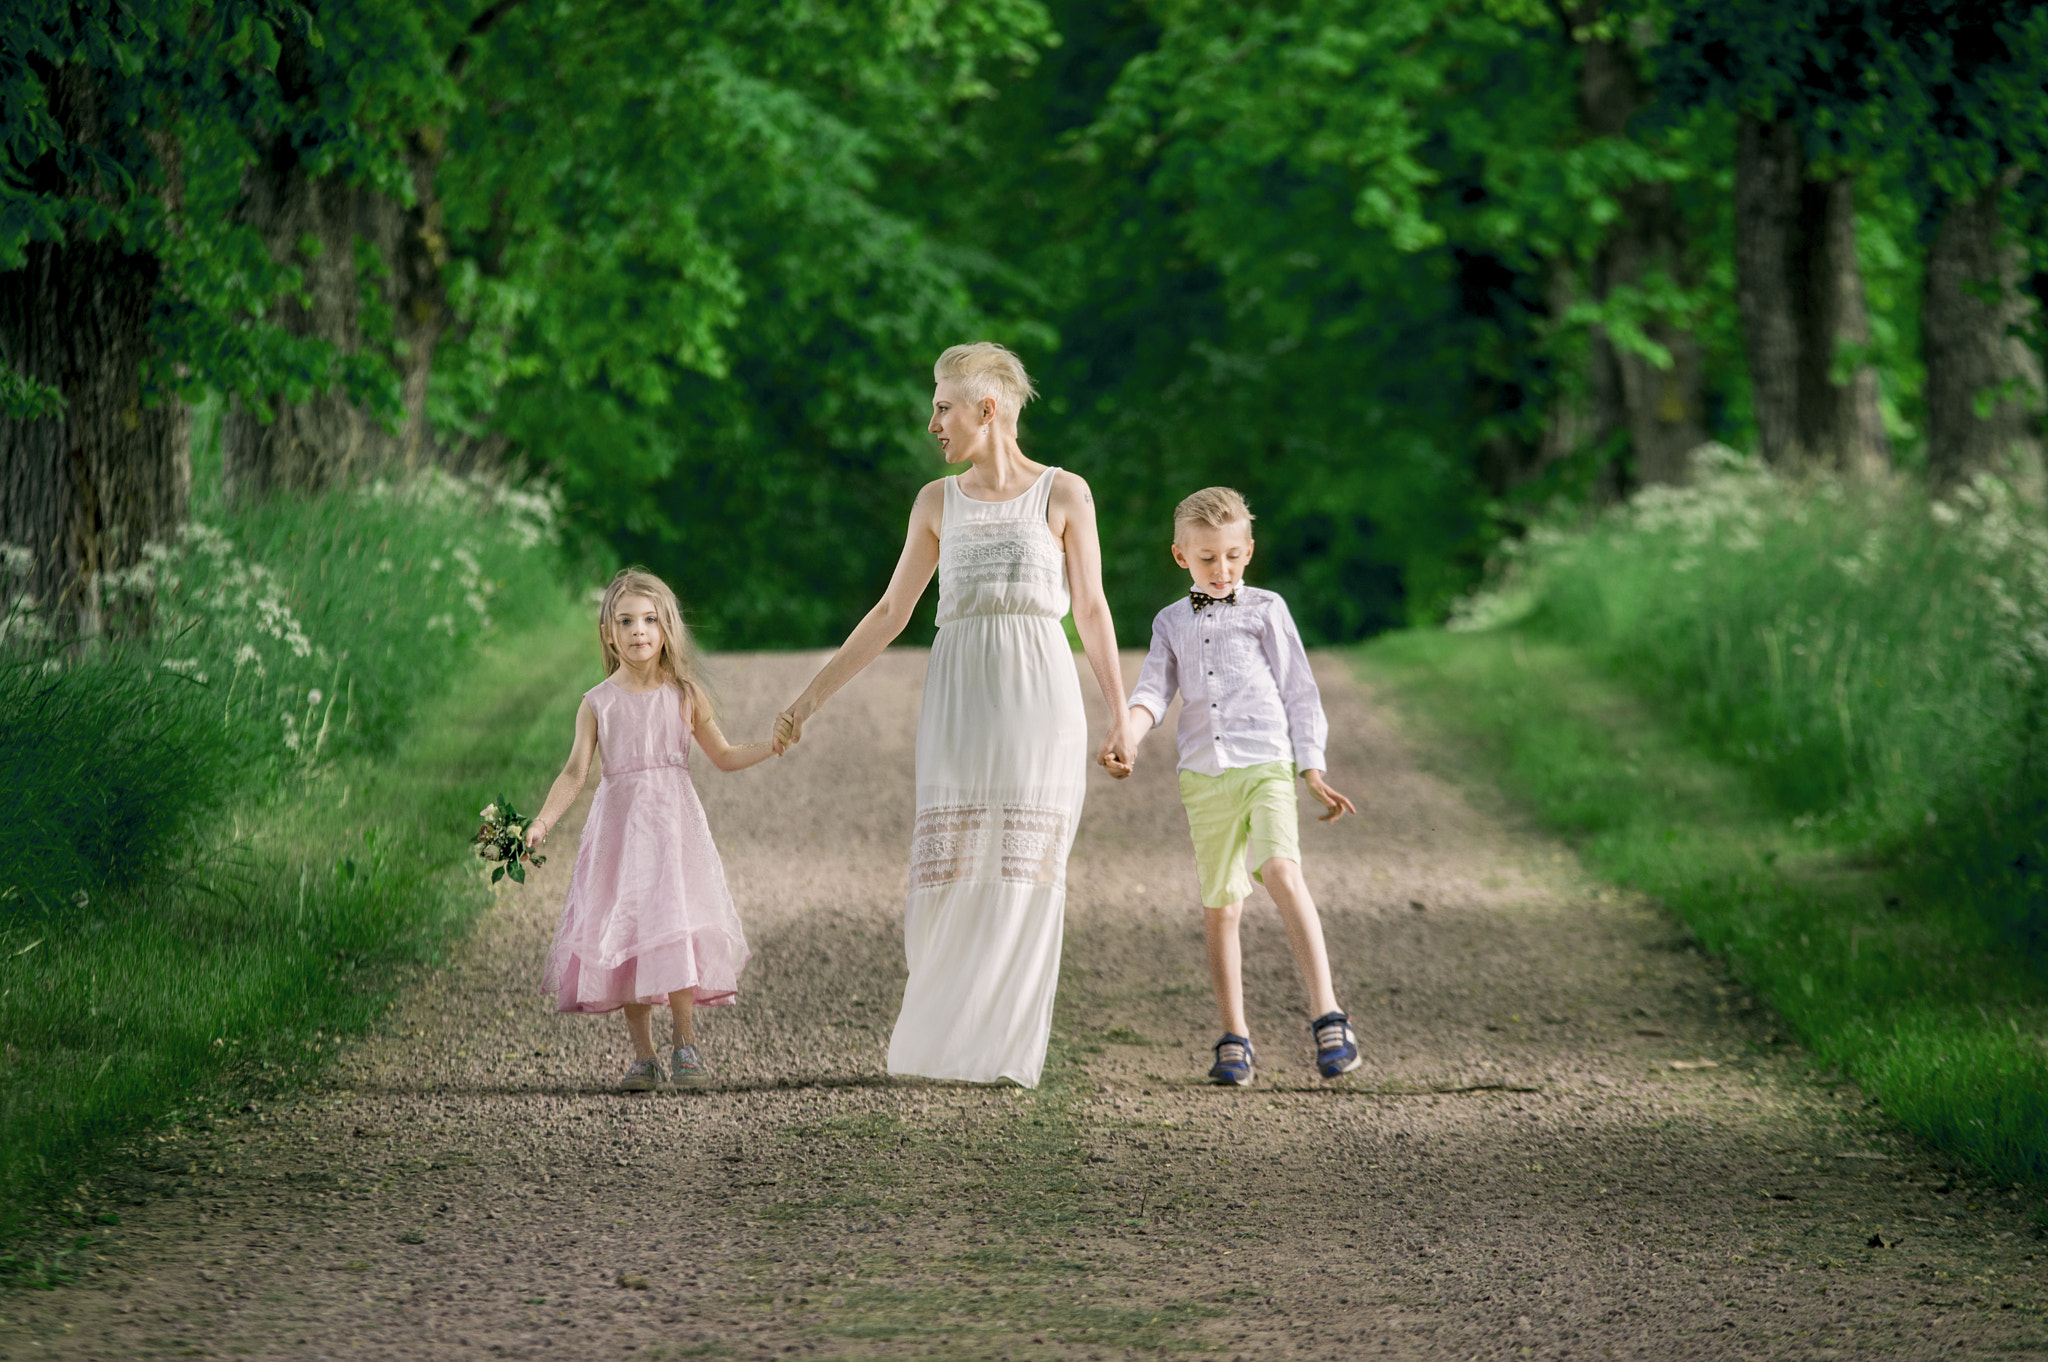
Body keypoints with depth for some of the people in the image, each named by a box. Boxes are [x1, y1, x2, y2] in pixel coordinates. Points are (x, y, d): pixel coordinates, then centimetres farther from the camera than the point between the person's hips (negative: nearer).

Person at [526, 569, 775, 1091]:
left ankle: (684, 1042, -4)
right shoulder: (597, 703, 5)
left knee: (675, 926, -13)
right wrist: (542, 822, -12)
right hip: (618, 827, 1)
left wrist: (772, 745, 0)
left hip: (673, 824, -1)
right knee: (623, 934, -2)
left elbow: (724, 756, 15)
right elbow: (575, 772, 0)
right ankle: (643, 1055, 5)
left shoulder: (685, 695, 6)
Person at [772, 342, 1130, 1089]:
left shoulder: (1065, 494, 3)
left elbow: (1091, 611, 5)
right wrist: (813, 694, 11)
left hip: (1039, 696, -2)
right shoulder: (938, 502, 11)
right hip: (959, 699, 2)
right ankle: (940, 1033, 11)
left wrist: (1120, 719, 1)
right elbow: (890, 613, 14)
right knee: (947, 879, -6)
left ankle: (1004, 1051, -1)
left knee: (1024, 877, -8)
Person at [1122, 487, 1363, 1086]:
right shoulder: (1172, 623, 16)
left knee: (1281, 872, -26)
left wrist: (1312, 768, 2)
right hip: (1203, 776, 3)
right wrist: (1129, 734, -15)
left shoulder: (1265, 610, 9)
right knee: (1220, 908, 5)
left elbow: (1298, 689, 9)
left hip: (1265, 766, -3)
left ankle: (1328, 1017, -31)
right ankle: (1234, 1040, 16)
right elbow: (1155, 691, 7)